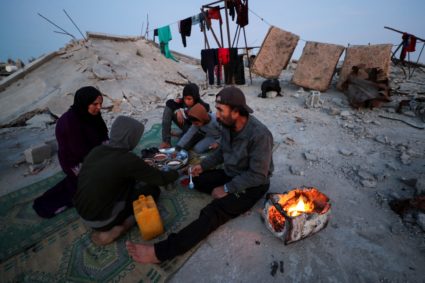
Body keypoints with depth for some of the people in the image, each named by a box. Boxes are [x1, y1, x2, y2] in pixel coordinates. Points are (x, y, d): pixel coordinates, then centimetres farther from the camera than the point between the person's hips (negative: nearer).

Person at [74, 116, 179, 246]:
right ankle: (116, 230, -4)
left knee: (131, 179, 17)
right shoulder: (127, 159, -23)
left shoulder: (96, 150, -3)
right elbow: (161, 179, -12)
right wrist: (174, 173, 9)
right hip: (101, 219, -7)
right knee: (152, 189, 4)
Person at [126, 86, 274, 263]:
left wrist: (227, 189, -21)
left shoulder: (259, 135, -28)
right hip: (230, 174, 8)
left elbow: (258, 175, -25)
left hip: (252, 186, -8)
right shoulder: (228, 126, -6)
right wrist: (203, 165, 0)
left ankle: (161, 252, -28)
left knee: (214, 211, -28)